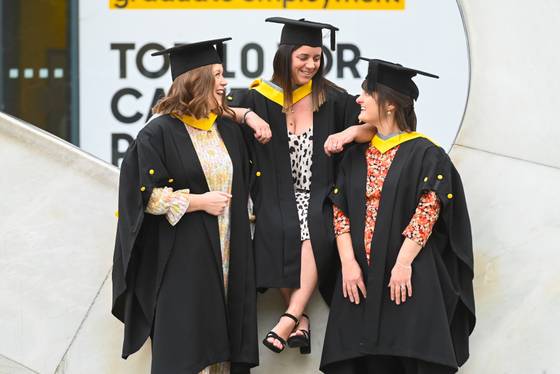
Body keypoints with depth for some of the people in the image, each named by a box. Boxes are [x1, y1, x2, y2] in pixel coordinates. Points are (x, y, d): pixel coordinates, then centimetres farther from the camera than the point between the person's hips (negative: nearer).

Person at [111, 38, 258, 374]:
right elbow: (146, 195, -12)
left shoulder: (229, 131, 12)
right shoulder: (160, 133, -7)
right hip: (180, 261, -6)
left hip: (227, 258, 6)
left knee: (222, 344, 5)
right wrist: (201, 201, -14)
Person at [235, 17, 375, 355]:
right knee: (280, 232, -32)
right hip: (278, 196, 0)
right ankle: (301, 319, -23)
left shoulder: (332, 99, 6)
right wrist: (247, 116, -15)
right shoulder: (261, 99, 5)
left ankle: (291, 315, -37)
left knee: (316, 231, -33)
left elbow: (374, 126, 5)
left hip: (319, 196, 0)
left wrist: (349, 133, -14)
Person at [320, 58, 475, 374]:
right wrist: (348, 263, -6)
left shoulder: (424, 154, -2)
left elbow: (428, 212, -10)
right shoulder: (356, 156, 15)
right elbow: (340, 211, 8)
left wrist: (403, 263, -18)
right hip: (361, 277, 5)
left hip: (409, 277, -5)